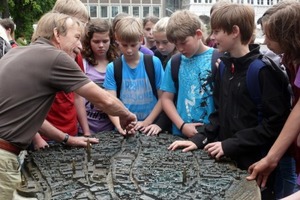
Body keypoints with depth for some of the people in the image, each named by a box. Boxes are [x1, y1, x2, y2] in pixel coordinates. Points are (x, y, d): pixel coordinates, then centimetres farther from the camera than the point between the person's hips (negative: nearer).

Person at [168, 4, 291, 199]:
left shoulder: (263, 69, -16)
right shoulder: (225, 66, 7)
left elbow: (274, 123, -18)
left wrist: (231, 144, -18)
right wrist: (200, 139, 1)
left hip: (254, 164, -6)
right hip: (226, 160, 7)